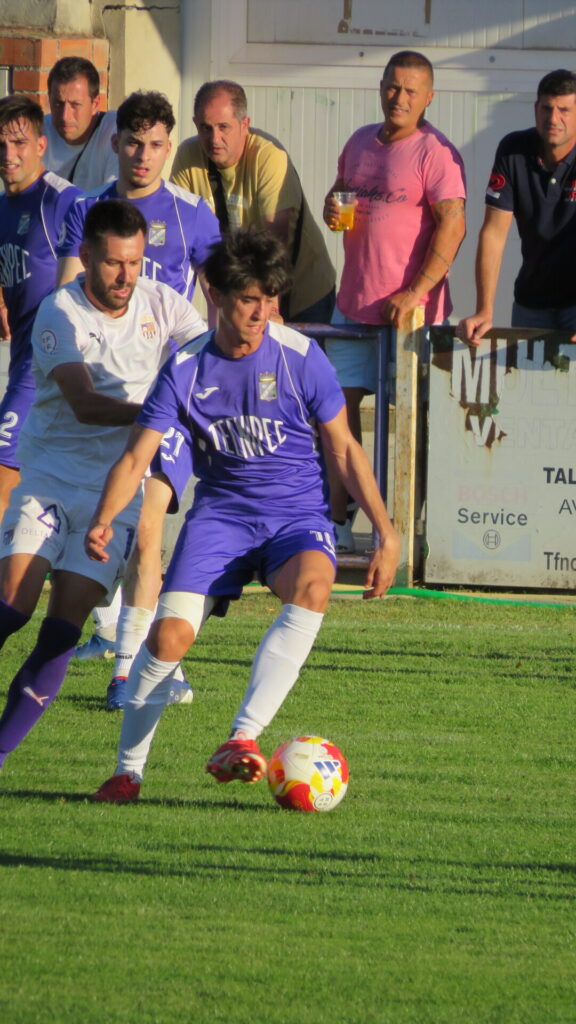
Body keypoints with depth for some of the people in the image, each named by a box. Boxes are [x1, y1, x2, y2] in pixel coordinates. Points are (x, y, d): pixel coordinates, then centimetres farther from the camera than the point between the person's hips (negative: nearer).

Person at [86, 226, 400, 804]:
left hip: (297, 514, -1)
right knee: (171, 632, -19)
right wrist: (104, 519, -25)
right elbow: (136, 457, -6)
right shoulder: (186, 368, -4)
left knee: (312, 587, -36)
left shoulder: (300, 357, -7)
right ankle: (128, 770, 2)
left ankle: (242, 738, -40)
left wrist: (386, 532, -2)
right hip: (221, 512, 1)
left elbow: (343, 449, 3)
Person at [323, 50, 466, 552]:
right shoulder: (361, 142, 13)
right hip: (354, 300, 7)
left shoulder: (435, 152, -10)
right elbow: (340, 190, 29)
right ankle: (336, 520, 9)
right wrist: (331, 207, 3)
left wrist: (415, 292, -22)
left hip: (409, 307, -7)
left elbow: (453, 226, -16)